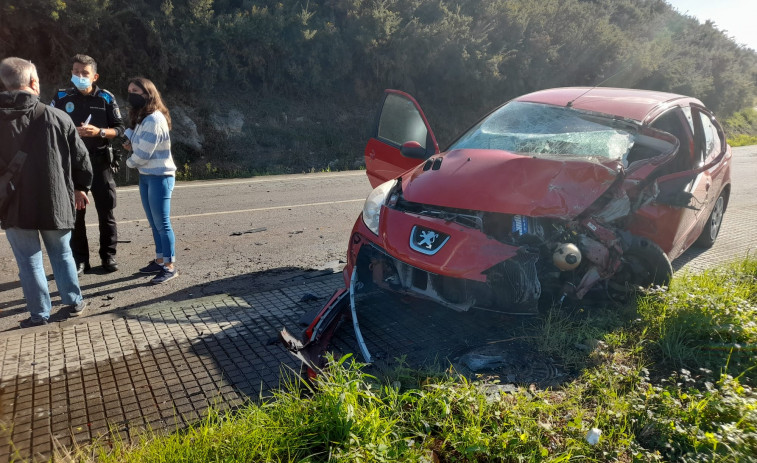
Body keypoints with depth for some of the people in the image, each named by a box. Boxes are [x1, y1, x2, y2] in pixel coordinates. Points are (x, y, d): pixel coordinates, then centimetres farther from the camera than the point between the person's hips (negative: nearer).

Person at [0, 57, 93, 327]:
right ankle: (74, 303, 23)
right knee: (61, 254, 17)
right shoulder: (57, 117, -5)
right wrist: (80, 188, 15)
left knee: (29, 260, 8)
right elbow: (80, 157, 1)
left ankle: (40, 313, 13)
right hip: (55, 202, 1)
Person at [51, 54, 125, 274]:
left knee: (106, 210, 4)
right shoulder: (62, 97, 2)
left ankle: (108, 255, 14)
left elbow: (119, 129, 0)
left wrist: (99, 131, -17)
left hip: (100, 161, 0)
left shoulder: (106, 98, 1)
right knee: (75, 211, 3)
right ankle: (79, 258, 11)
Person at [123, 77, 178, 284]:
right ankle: (159, 261, 22)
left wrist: (130, 162, 2)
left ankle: (170, 266, 2)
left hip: (159, 176, -9)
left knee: (162, 223, -5)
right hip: (145, 176, 9)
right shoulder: (141, 118, 12)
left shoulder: (154, 119, -18)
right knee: (154, 223, 13)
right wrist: (130, 144, 0)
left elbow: (143, 154, -19)